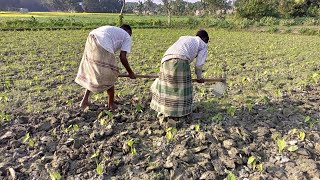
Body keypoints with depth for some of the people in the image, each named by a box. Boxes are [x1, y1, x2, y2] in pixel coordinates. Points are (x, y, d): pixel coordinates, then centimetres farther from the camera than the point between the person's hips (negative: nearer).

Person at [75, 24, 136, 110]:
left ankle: (85, 100, 27)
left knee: (92, 73, 23)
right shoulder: (126, 36, 17)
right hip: (102, 46, -7)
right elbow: (122, 57, 6)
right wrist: (130, 72, 18)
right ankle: (111, 104, 23)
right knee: (109, 75, 9)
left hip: (91, 40, 7)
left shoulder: (113, 30, 36)